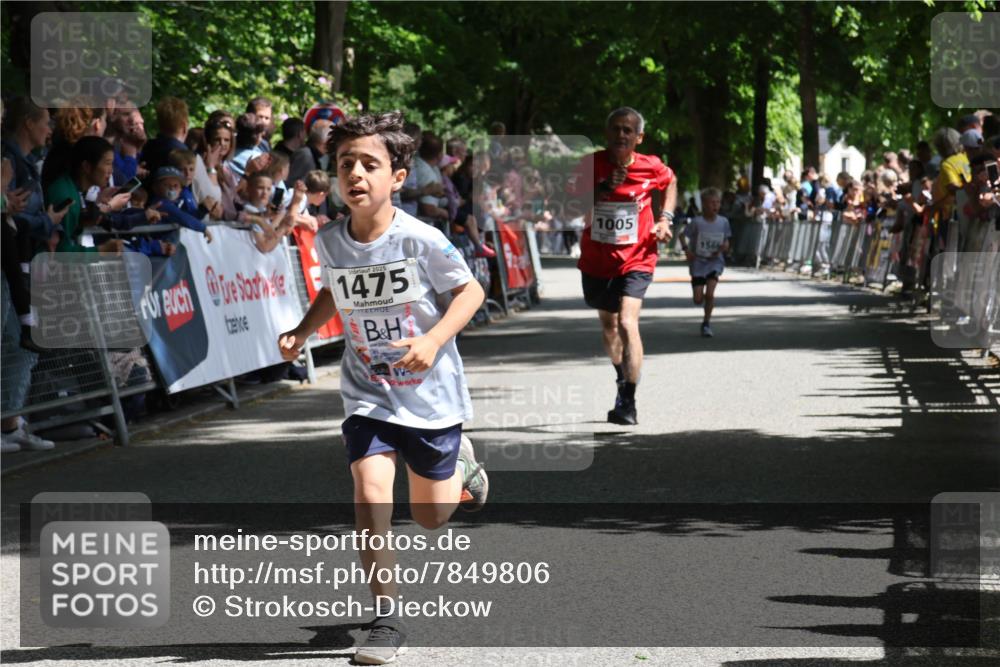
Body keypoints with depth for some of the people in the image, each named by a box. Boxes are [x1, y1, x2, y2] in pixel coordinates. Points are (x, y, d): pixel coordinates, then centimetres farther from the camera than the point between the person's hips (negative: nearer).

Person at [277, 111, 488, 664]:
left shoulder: (420, 239, -21)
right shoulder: (329, 241, -8)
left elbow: (470, 291, -10)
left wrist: (433, 340, -25)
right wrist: (301, 333, -3)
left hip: (430, 392, -2)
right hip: (368, 392, 2)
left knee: (431, 517, 12)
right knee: (370, 486, -21)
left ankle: (461, 465, 49)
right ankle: (385, 620, -11)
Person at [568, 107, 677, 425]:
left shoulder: (651, 168, -8)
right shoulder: (591, 164, -9)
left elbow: (670, 182, 16)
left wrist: (665, 218, 3)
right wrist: (603, 189, -26)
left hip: (636, 259, -3)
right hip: (596, 259, 3)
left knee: (627, 323, -22)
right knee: (608, 324, 21)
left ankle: (628, 404, -22)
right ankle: (623, 380, 49)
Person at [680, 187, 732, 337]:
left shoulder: (723, 222, -2)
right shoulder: (697, 222, -10)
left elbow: (726, 242, 8)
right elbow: (684, 236, -1)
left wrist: (724, 247, -14)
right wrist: (686, 249, -17)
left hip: (715, 261, 1)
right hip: (698, 262, -1)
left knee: (709, 294, -17)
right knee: (698, 300, -2)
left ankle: (706, 324, 1)